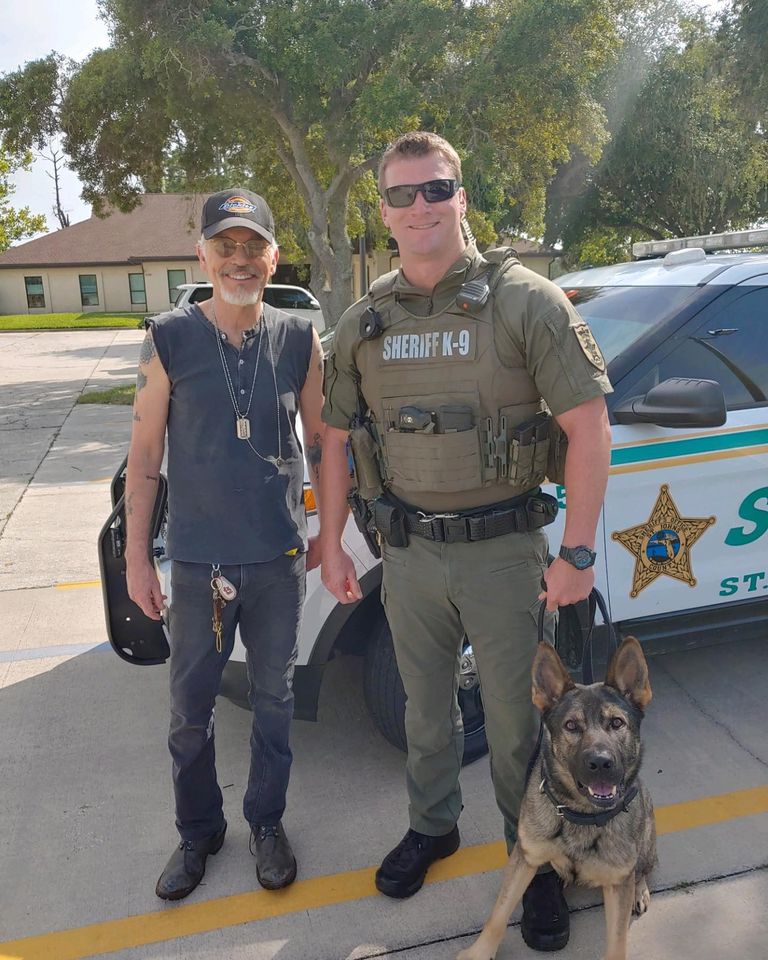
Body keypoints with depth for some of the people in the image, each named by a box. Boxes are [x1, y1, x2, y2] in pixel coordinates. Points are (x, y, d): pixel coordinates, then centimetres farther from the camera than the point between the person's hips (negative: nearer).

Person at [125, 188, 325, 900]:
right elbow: (145, 451, -2)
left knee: (273, 700, 15)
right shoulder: (169, 340, -5)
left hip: (279, 559, 1)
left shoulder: (298, 340, -1)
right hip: (197, 563, -1)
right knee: (190, 710, 13)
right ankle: (197, 832, 36)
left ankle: (267, 823, 37)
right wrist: (135, 555, -3)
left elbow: (319, 440, 8)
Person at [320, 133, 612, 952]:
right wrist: (331, 544, 7)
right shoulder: (364, 322, 3)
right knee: (426, 706, 21)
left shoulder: (524, 301, -10)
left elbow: (587, 426, -11)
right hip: (407, 552, 4)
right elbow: (337, 439, 9)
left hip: (503, 550, -3)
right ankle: (432, 825, 45)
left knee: (516, 719, 11)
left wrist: (577, 554, -13)